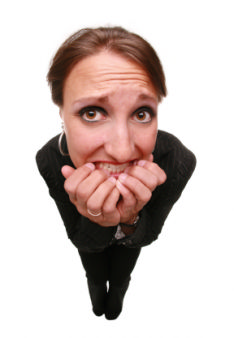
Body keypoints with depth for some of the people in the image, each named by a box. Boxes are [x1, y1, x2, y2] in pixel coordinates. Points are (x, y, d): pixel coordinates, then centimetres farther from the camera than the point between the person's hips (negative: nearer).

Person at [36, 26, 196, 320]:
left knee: (121, 277, 32)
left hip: (135, 232, 1)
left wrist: (130, 221, -47)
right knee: (95, 277, 32)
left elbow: (147, 236, -23)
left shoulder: (179, 162, -41)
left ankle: (115, 302, 71)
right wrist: (98, 223, -49)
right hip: (88, 233, 0)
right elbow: (81, 240, -25)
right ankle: (97, 300, 71)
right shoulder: (49, 160, -39)